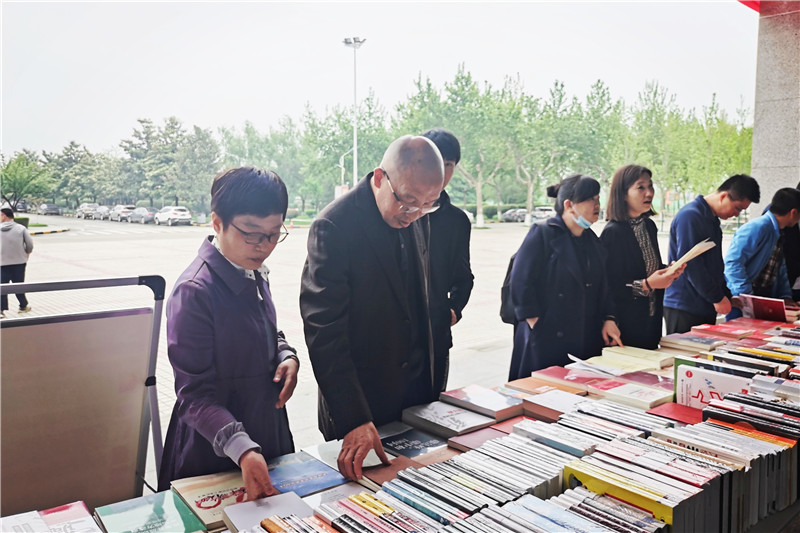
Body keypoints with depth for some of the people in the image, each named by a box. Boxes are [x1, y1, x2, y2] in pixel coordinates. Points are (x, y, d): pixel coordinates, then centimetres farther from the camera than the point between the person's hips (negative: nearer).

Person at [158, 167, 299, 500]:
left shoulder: (255, 275, 1)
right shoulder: (194, 292, -25)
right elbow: (194, 395, -24)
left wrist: (287, 355, -6)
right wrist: (242, 449, -37)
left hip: (268, 432, 8)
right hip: (214, 453, -7)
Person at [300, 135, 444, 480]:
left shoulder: (415, 218, 0)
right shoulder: (333, 227, -23)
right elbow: (324, 332, -25)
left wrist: (429, 382, 15)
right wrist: (355, 420, -29)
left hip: (417, 393, 7)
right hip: (361, 399, -6)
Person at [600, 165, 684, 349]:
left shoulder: (649, 226, 8)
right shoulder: (612, 232, -17)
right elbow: (608, 287, -20)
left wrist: (670, 272, 1)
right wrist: (646, 285, -25)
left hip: (652, 319, 8)